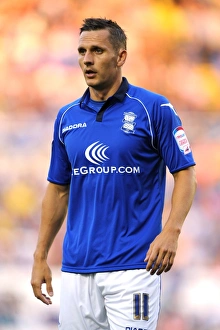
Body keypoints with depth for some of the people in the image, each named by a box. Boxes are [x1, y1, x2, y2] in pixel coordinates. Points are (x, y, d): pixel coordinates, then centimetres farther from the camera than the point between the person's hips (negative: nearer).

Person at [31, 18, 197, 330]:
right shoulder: (67, 117, 11)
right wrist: (40, 256, 13)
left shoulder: (154, 109, -4)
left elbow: (186, 174, -4)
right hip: (76, 267, 5)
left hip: (133, 265, -5)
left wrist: (171, 231, -19)